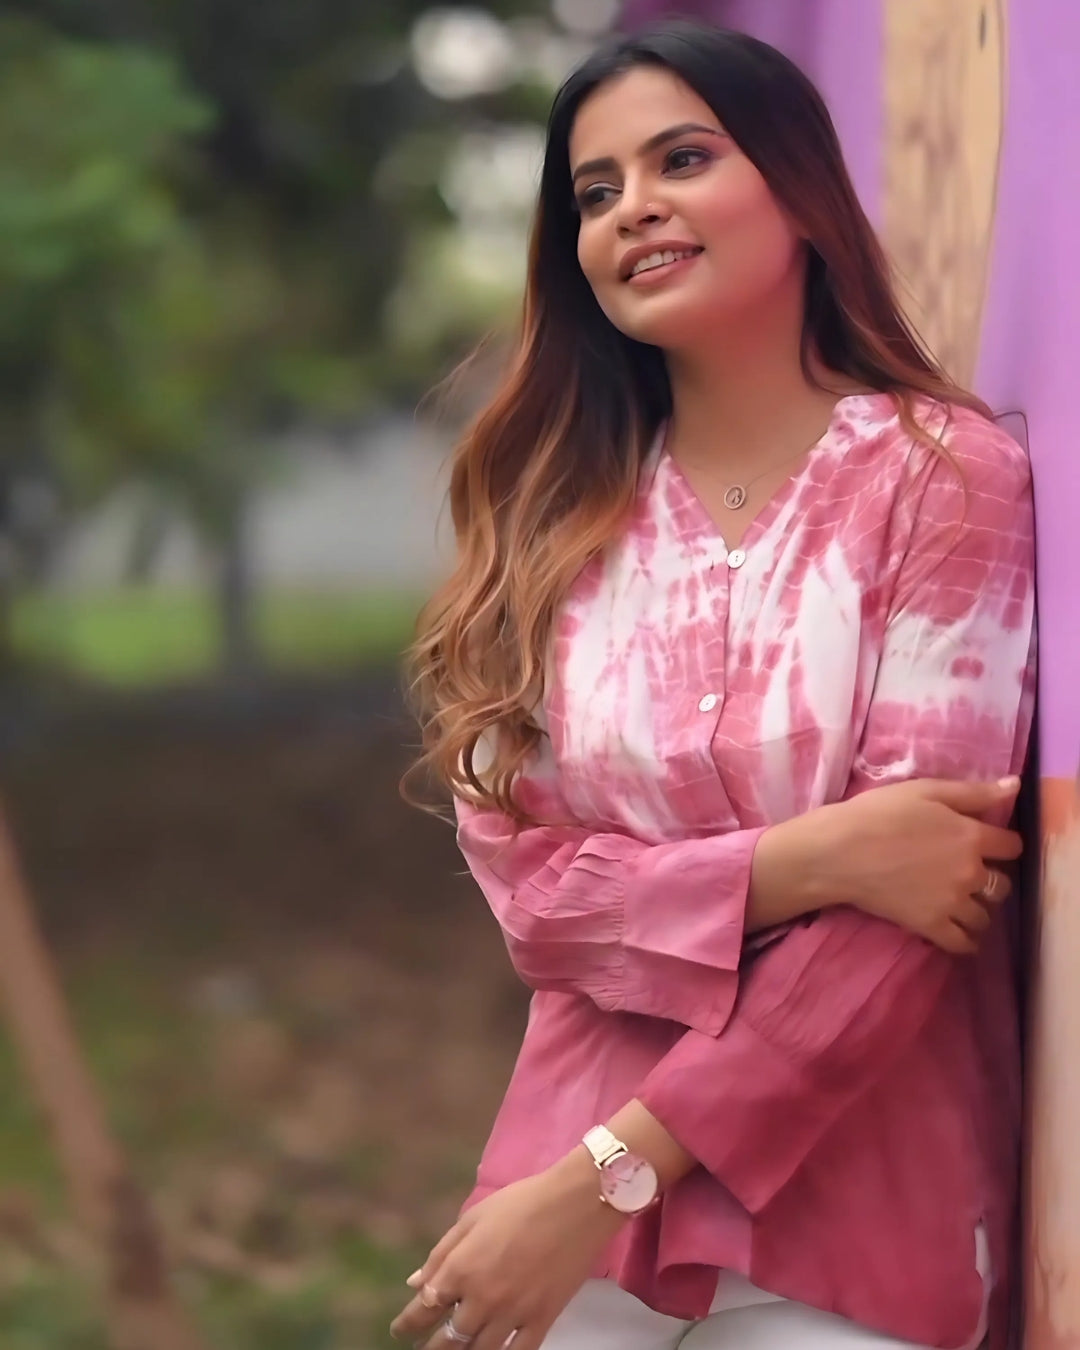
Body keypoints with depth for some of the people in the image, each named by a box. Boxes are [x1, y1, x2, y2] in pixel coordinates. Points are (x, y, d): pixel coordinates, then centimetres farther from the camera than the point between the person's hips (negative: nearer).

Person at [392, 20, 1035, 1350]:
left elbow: (896, 913, -13)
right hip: (564, 1189, 3)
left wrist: (604, 1179, -18)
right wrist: (803, 861, -18)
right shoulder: (551, 513, 5)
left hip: (857, 1217, -3)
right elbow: (521, 878, -2)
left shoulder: (944, 472, -7)